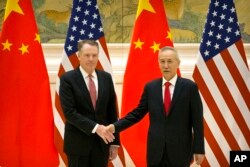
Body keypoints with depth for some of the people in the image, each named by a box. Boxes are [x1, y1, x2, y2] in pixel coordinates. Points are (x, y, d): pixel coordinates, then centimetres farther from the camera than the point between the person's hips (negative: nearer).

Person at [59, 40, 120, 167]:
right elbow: (69, 112, -15)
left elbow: (112, 111, 8)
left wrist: (114, 142, 6)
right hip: (77, 143, -3)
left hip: (102, 142, 4)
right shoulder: (67, 79, -7)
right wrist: (95, 127, -22)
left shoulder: (106, 78, 6)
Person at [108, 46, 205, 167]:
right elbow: (137, 113, 8)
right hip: (155, 150, 3)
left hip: (180, 150, -2)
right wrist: (115, 126, -4)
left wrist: (199, 149, -5)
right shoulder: (150, 87, 5)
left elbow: (197, 120, -3)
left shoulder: (190, 87, -3)